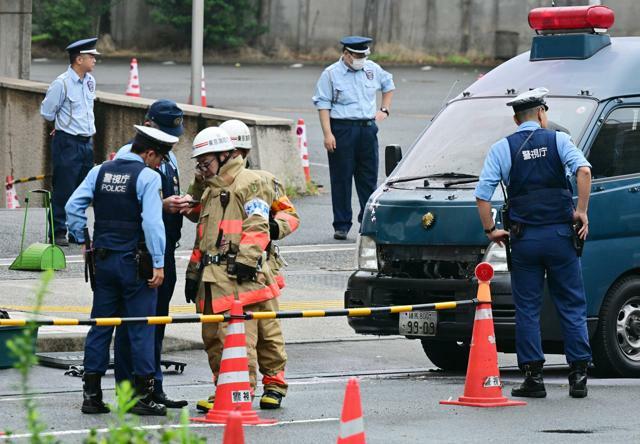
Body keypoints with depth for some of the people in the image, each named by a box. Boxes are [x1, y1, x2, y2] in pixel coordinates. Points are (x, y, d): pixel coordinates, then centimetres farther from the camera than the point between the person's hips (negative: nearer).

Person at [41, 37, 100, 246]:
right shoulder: (61, 83, -14)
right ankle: (58, 233, 1)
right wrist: (65, 122, 8)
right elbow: (46, 112, -6)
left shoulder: (90, 81, 9)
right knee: (63, 189, -5)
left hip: (86, 142, 7)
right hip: (67, 143, -7)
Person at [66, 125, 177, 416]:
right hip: (135, 261, -5)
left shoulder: (100, 171, 8)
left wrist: (83, 240, 12)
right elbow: (152, 221, -17)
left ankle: (91, 394, 9)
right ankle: (143, 396, 0)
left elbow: (73, 207, 4)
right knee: (141, 328, 0)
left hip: (104, 259, 5)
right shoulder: (147, 176, -10)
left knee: (100, 326, 10)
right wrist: (158, 263, -14)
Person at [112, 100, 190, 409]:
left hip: (164, 252, 8)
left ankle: (153, 387, 19)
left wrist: (182, 204, 1)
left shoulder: (169, 158, 17)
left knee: (158, 319, 13)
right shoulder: (127, 157, -10)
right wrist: (163, 206, -23)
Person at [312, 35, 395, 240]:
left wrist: (384, 110, 19)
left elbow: (388, 85, 29)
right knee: (341, 179, -1)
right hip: (342, 129, -4)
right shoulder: (331, 74, -3)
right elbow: (323, 105, -6)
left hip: (368, 129, 4)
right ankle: (341, 225, 4)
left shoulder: (372, 69, 10)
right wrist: (327, 134, -15)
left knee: (368, 177, 7)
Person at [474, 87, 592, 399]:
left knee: (527, 309, 7)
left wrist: (491, 230, 8)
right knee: (572, 306, 7)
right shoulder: (557, 140, 2)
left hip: (524, 239, 0)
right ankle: (578, 375, 3)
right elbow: (583, 170, -15)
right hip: (560, 234, 0)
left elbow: (482, 196, -4)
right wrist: (581, 211, -8)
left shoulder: (501, 149, 4)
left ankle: (533, 376, 3)